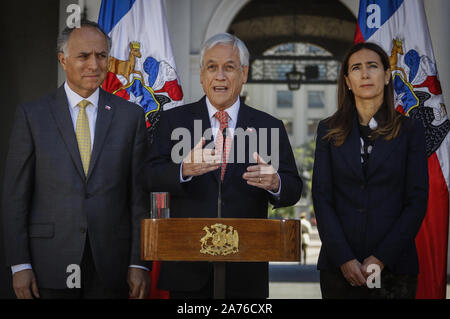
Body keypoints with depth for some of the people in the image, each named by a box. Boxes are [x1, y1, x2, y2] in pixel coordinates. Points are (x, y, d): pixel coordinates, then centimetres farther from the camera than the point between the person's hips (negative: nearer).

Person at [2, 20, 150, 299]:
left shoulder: (131, 115, 4)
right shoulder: (32, 115, 2)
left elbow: (139, 195, 3)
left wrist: (139, 263, -2)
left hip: (111, 266, 1)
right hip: (50, 265, 0)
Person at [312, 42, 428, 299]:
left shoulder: (410, 130, 3)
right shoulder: (330, 130, 6)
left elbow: (417, 201, -2)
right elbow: (322, 198, 1)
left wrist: (381, 258, -10)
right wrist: (344, 258, -10)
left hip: (394, 266, -1)